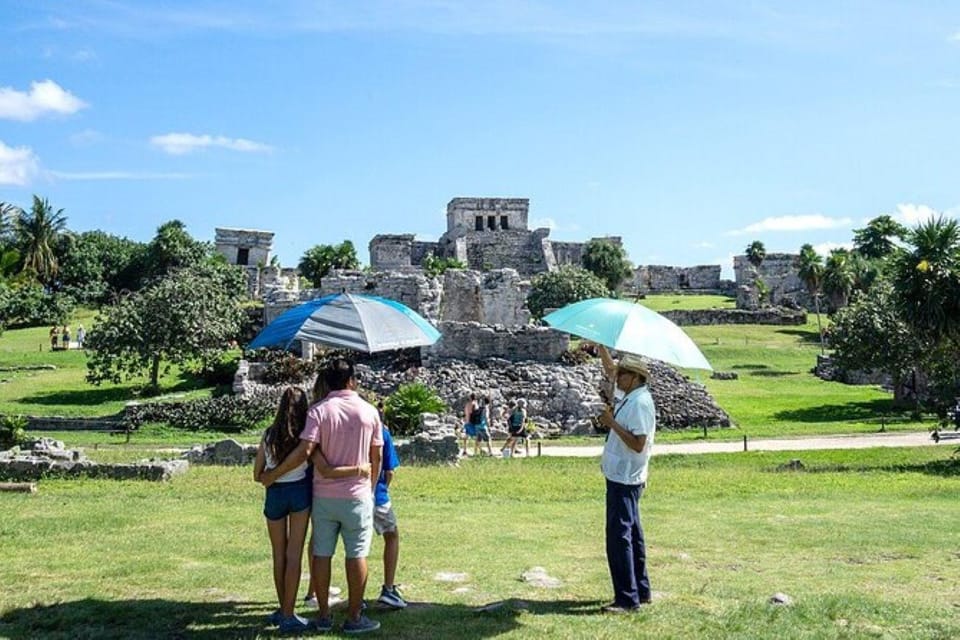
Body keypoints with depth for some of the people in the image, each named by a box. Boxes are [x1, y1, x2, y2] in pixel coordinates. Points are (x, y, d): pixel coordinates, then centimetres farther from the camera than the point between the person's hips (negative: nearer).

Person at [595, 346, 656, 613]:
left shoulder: (640, 403, -18)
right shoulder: (631, 397, 10)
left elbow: (638, 444, -25)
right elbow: (610, 369, 25)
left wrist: (612, 423, -21)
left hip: (624, 479, -10)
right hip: (622, 477, 10)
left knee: (619, 536, -9)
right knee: (631, 534, 16)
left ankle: (627, 598, -5)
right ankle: (641, 590, 26)